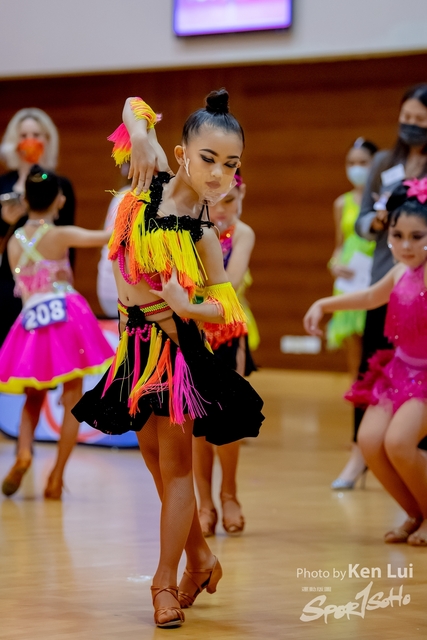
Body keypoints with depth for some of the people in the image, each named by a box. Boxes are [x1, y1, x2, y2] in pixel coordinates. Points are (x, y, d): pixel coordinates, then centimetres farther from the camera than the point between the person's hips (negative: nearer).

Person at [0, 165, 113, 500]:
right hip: (67, 316, -4)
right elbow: (109, 236, -14)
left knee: (34, 398, 19)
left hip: (32, 321, 4)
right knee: (72, 400, 4)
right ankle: (56, 478, -2)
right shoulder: (60, 235, -6)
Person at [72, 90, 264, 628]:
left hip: (180, 350, -5)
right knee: (155, 458, 15)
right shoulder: (153, 181, -7)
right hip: (137, 344, 5)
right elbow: (134, 105, 7)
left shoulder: (204, 233, -16)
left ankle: (166, 582, 9)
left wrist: (189, 309, -29)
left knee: (175, 465, 1)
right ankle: (199, 559, 31)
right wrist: (139, 131, -14)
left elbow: (226, 307, -10)